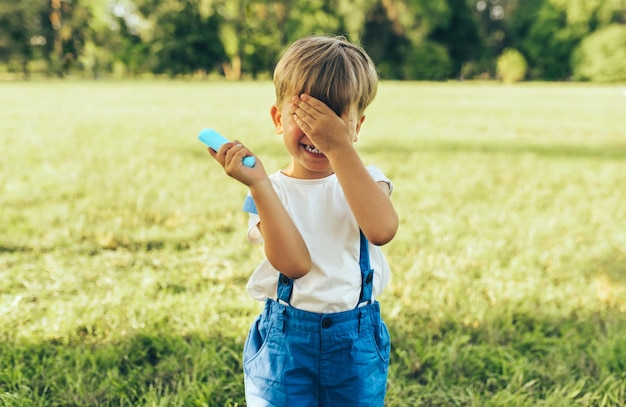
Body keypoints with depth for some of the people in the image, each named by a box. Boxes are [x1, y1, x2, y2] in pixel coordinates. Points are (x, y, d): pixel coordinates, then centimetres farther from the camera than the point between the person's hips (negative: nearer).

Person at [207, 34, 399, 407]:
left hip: (357, 344, 1)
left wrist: (339, 147, -27)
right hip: (286, 342, -1)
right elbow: (295, 262, -21)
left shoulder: (366, 178, -2)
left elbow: (381, 230, -25)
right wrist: (258, 183, -25)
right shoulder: (273, 191, -5)